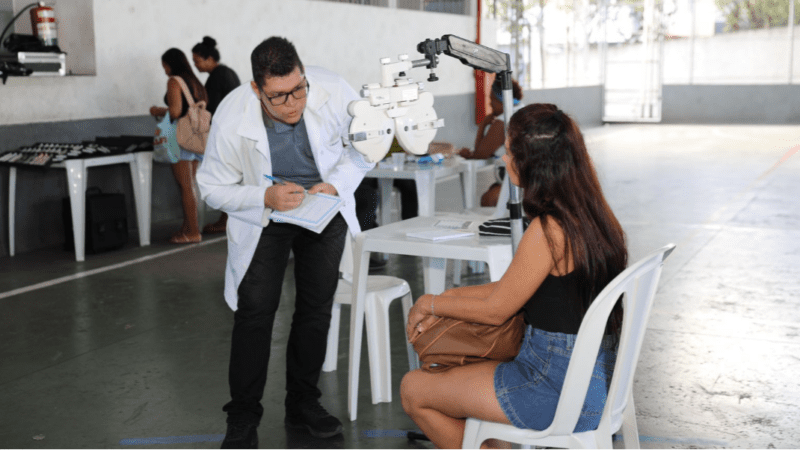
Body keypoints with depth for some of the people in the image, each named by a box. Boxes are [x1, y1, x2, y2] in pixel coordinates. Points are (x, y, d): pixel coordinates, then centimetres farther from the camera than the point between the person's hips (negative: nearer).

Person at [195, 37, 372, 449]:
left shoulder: (335, 93, -25)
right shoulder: (231, 118, -27)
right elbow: (213, 187, -14)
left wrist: (337, 184, -23)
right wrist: (265, 197, -31)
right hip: (263, 215, -2)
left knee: (316, 308, 7)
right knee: (255, 311, -12)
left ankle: (302, 404, 24)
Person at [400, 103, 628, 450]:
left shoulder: (549, 230, -24)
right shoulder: (591, 212, 4)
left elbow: (496, 310, -12)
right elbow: (511, 289, 11)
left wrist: (432, 304, 3)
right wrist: (448, 299, 10)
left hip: (561, 392, -9)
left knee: (413, 390, 3)